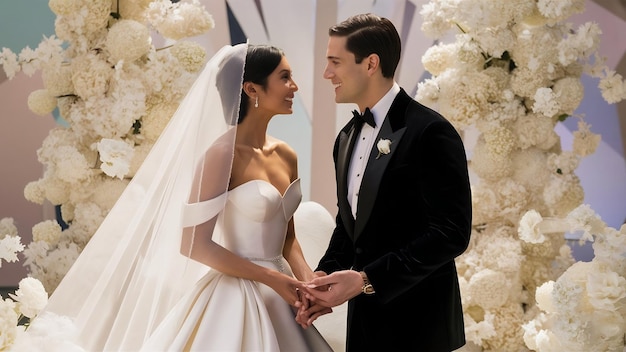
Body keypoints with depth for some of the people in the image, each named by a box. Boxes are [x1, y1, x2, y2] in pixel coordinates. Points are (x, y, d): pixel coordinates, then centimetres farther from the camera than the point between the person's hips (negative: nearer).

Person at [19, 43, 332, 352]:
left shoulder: (287, 156, 6)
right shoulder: (223, 154, -14)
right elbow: (194, 244, -16)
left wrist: (306, 280, -5)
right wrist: (270, 278, -16)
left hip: (278, 300, 7)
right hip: (236, 297, -7)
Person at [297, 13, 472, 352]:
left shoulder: (430, 132, -15)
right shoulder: (346, 137, 11)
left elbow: (451, 233, -20)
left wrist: (367, 280, -22)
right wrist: (325, 276, -1)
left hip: (417, 322, -7)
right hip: (365, 318, 7)